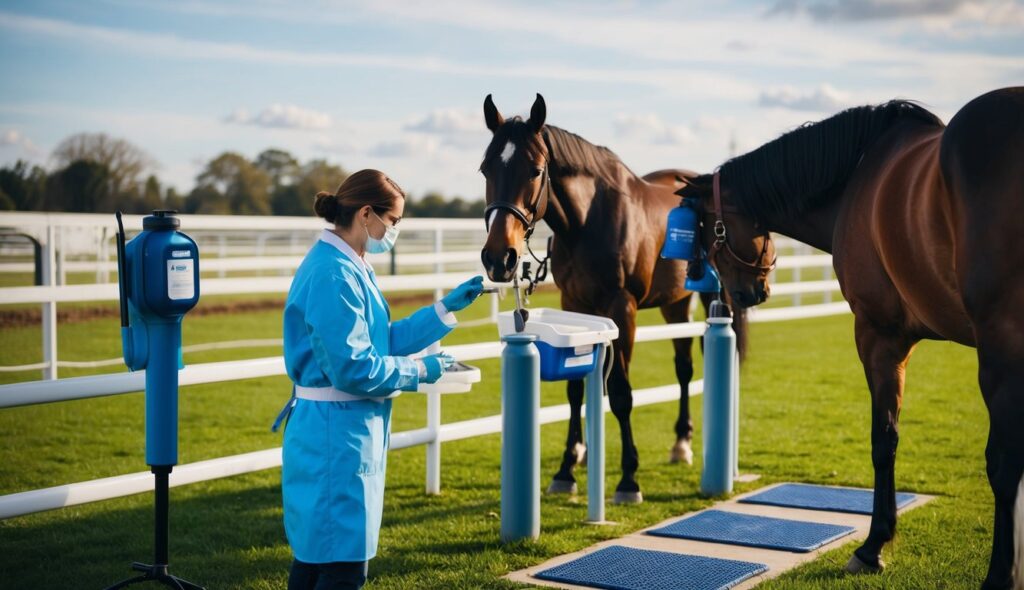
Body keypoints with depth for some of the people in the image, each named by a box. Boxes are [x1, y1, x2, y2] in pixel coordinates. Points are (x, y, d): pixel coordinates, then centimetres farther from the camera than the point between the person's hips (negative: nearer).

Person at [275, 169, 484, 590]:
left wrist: (448, 307, 13)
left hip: (330, 430, 10)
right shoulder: (334, 275, -20)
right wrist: (418, 371, -10)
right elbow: (352, 368, -22)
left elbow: (384, 339, 16)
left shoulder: (349, 267, 11)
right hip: (338, 431, -10)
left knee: (315, 549, 18)